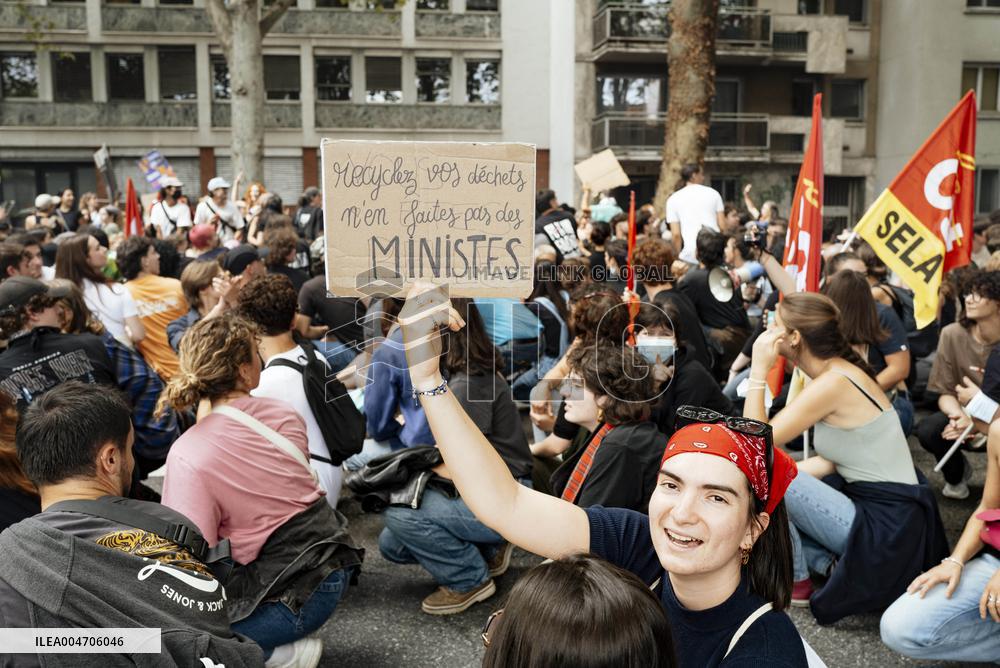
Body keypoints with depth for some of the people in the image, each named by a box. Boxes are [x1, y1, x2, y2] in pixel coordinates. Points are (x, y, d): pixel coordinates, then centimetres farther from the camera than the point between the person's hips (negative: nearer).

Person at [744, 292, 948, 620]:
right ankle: (831, 563, 5)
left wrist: (759, 370, -18)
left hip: (885, 529, -9)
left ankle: (796, 581, 3)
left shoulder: (833, 382, -22)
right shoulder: (839, 371, 6)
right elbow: (830, 461, 9)